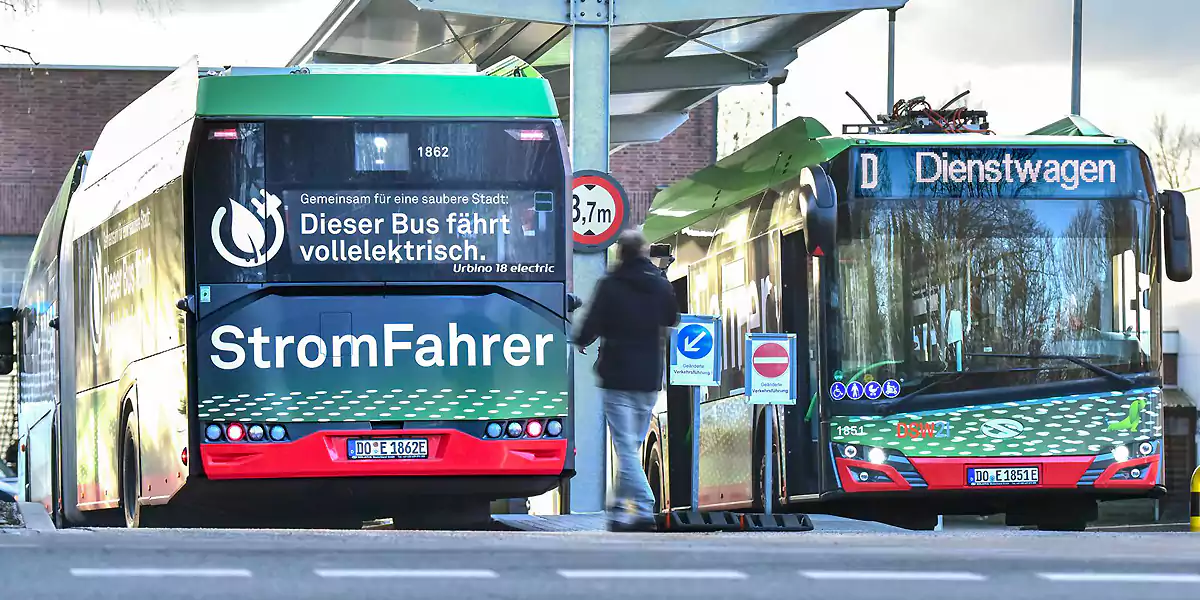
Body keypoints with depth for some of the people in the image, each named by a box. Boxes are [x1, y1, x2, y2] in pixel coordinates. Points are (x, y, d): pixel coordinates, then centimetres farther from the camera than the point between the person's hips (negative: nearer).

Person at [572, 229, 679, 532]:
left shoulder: (610, 286, -10)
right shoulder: (660, 284, 3)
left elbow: (591, 325, -12)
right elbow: (672, 319, 21)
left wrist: (581, 342, 11)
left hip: (617, 377, -5)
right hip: (649, 379, 5)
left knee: (626, 447, -8)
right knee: (633, 445, 16)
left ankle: (644, 509, -21)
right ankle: (621, 508, 22)